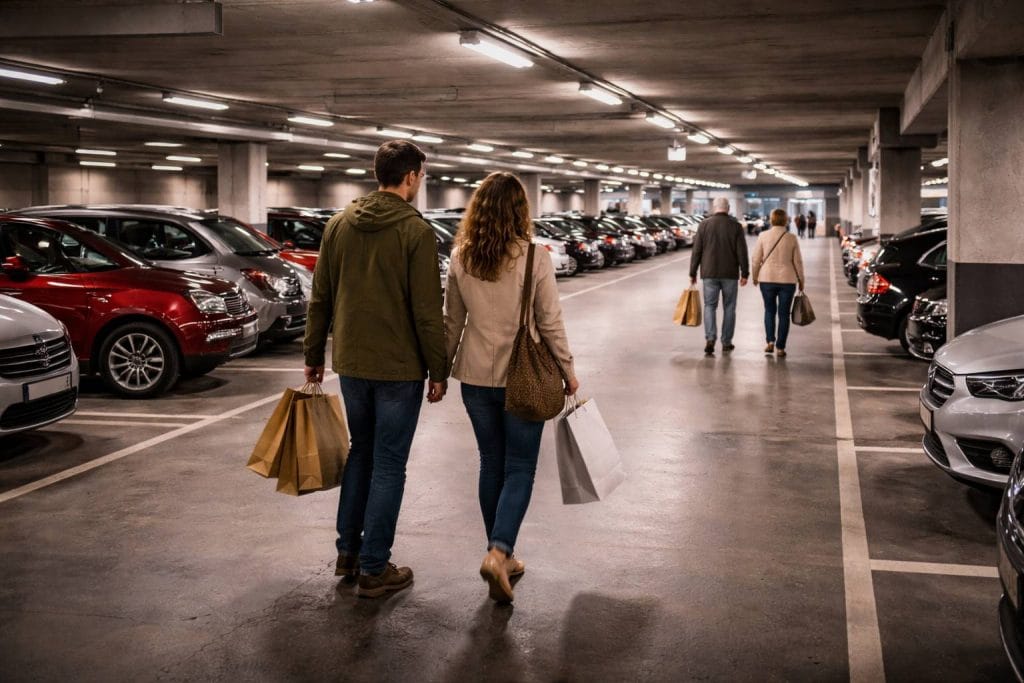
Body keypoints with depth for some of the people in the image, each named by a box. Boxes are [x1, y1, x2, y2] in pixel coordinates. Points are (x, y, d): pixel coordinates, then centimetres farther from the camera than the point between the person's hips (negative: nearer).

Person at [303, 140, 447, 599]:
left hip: (351, 363, 6)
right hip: (399, 368, -6)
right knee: (388, 466, 3)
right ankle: (373, 569, 9)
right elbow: (427, 311, -14)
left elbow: (320, 299, 8)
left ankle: (347, 553, 25)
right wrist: (438, 371, -7)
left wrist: (313, 356, 16)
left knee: (360, 454, 20)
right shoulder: (415, 231, -12)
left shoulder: (339, 225, 5)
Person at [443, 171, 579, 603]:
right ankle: (498, 553, -11)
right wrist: (567, 371, 4)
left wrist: (443, 369, 17)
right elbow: (550, 324, -9)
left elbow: (452, 321, 5)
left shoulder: (460, 258, -2)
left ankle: (501, 554, 24)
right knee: (519, 469, 5)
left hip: (475, 376, 4)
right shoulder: (534, 258, -13)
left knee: (491, 464, 16)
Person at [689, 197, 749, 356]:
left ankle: (710, 338, -14)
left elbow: (696, 251, -1)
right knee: (729, 307, 11)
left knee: (710, 306, 5)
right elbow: (742, 251, -5)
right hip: (730, 273, 0)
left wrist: (693, 273, 5)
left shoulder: (704, 224, -1)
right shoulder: (735, 225, -2)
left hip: (709, 273, 0)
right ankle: (726, 342, 15)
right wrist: (744, 273, 1)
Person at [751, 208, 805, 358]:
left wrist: (755, 276, 13)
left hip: (767, 279, 0)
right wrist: (801, 280, 13)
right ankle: (780, 347, 6)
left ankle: (770, 341, 5)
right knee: (784, 313, 7)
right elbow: (798, 261, 2)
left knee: (769, 310, 17)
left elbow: (756, 259, -1)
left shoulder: (763, 236, -3)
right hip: (787, 280, 0)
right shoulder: (792, 238, -2)